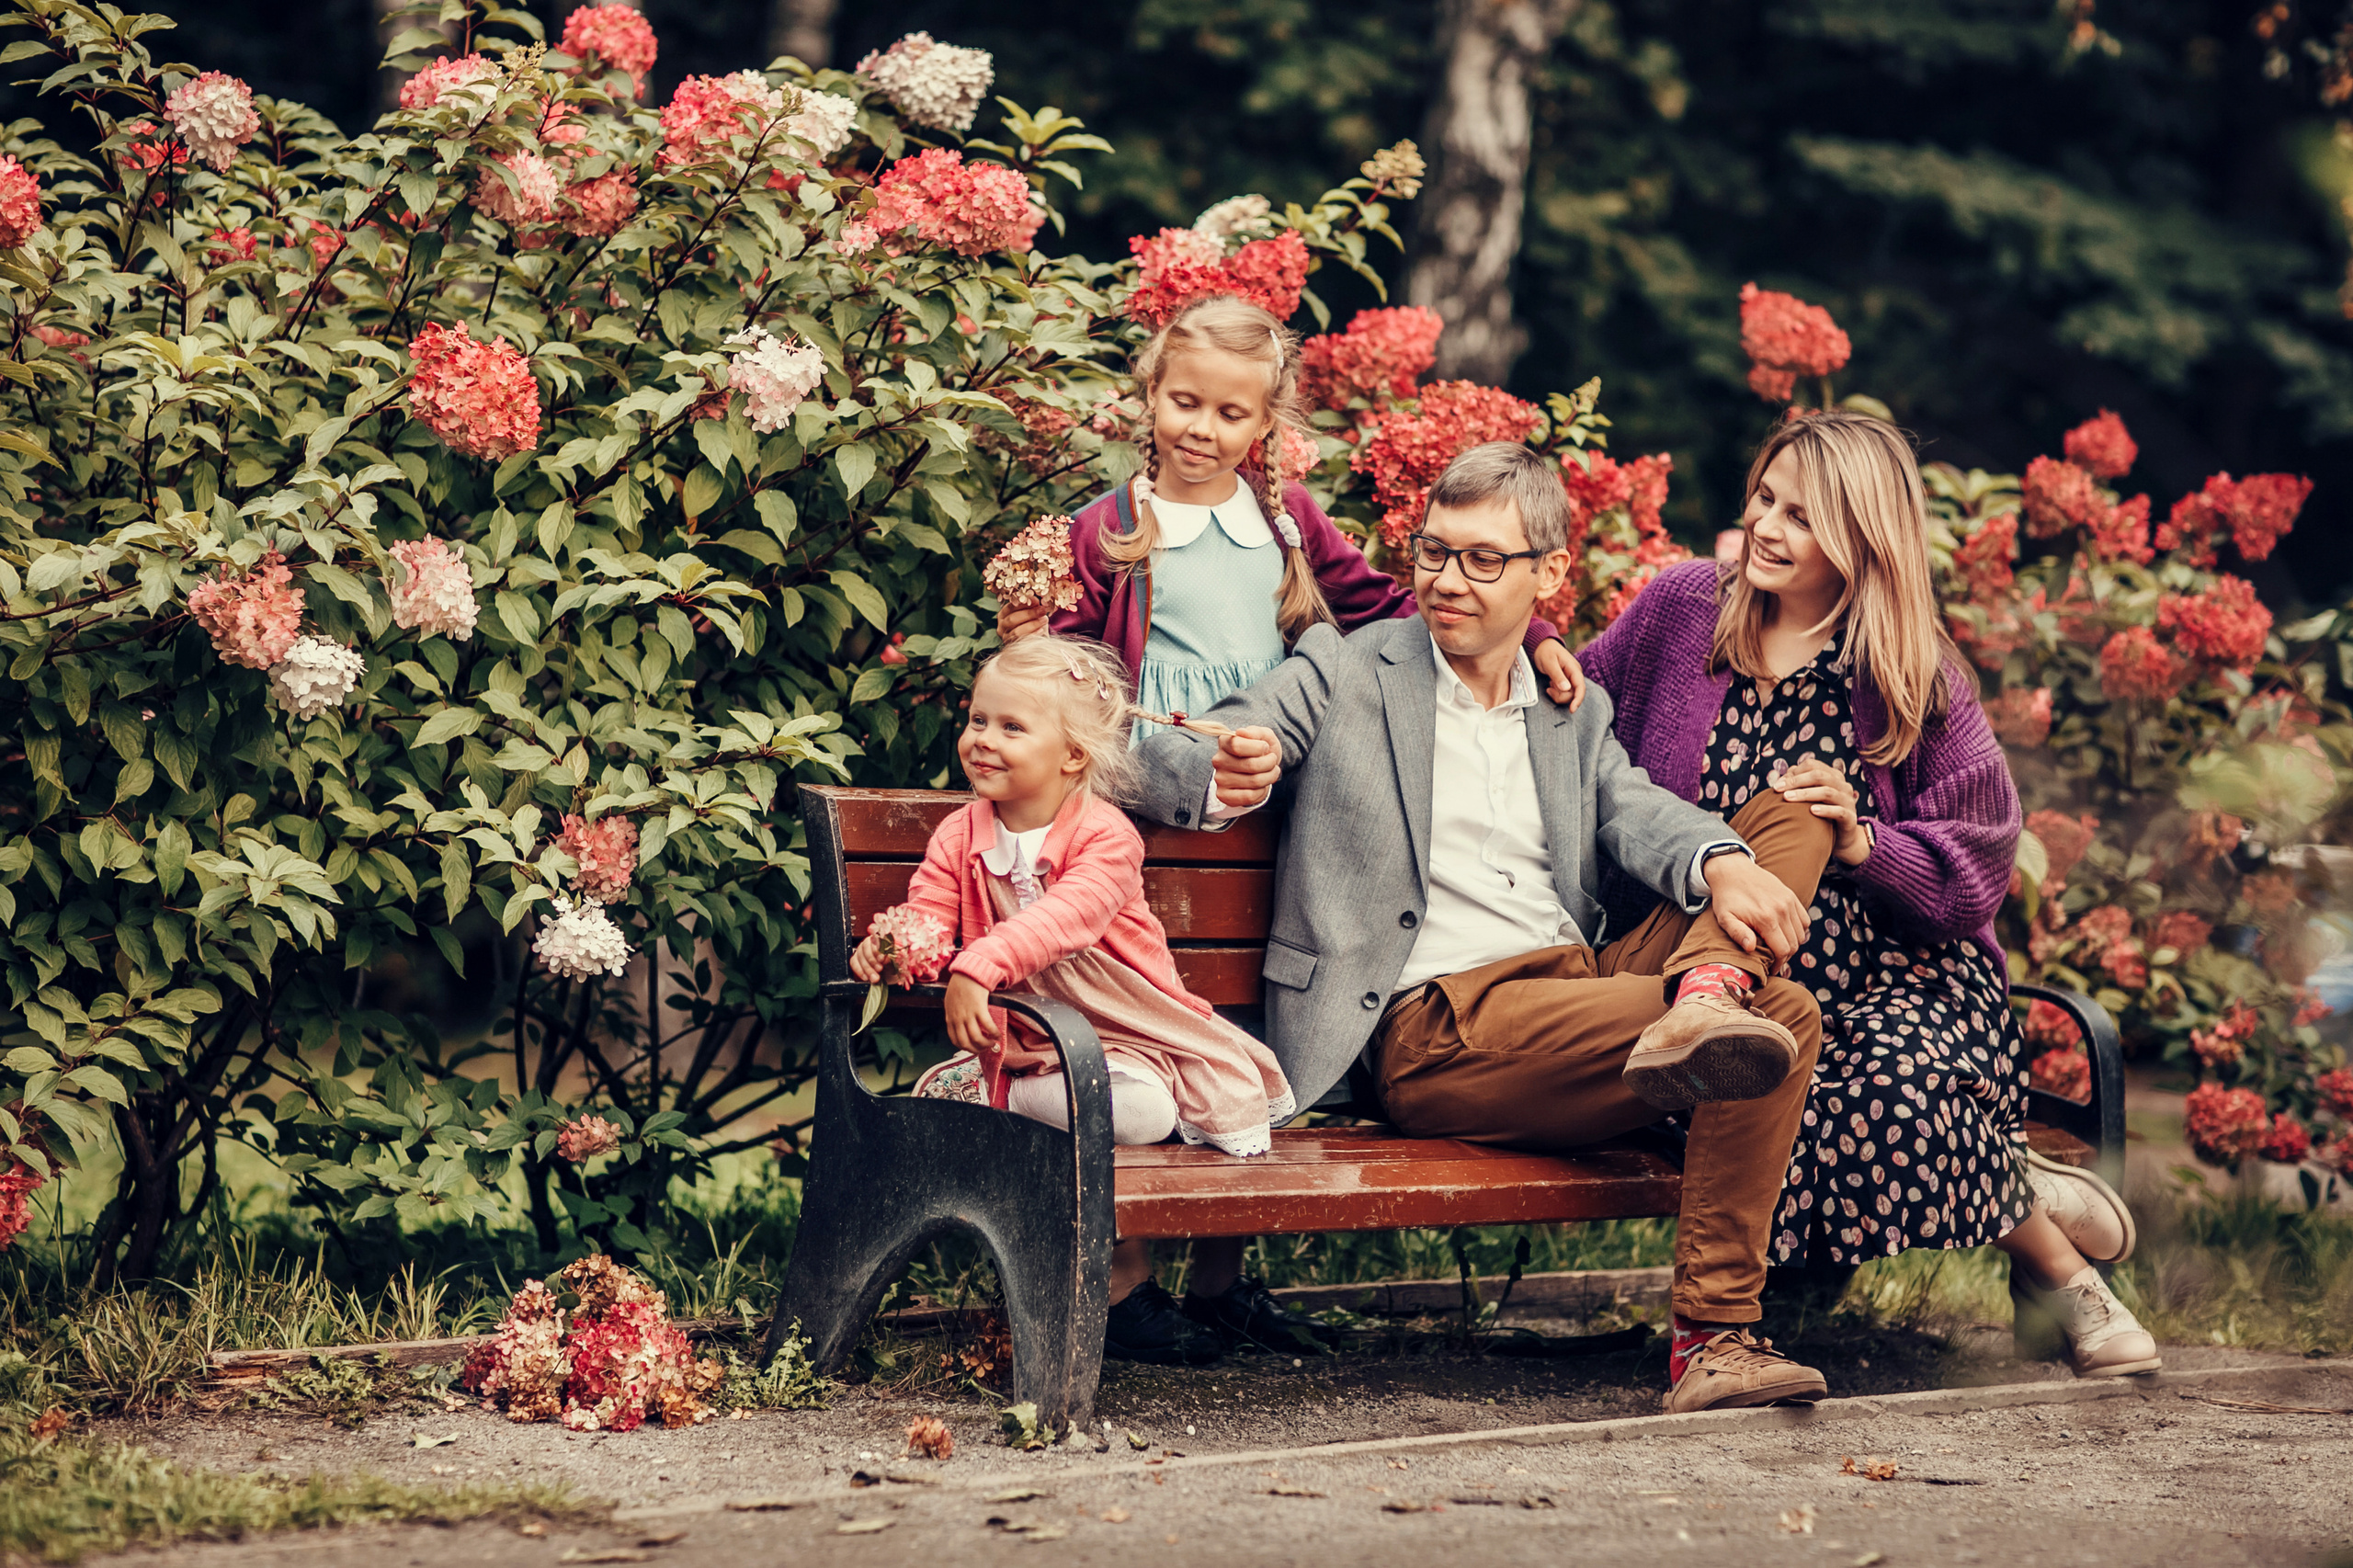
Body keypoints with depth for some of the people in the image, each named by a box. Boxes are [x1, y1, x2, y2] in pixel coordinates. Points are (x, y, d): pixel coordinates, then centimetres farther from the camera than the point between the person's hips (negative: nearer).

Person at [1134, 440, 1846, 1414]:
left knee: (1794, 819, -7)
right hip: (1433, 1031, -6)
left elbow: (1636, 811, 3)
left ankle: (1706, 993, -32)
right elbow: (1154, 764, 2)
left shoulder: (1577, 713, 22)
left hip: (1583, 982, 6)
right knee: (1779, 1018, -26)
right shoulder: (1342, 674, 8)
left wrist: (1719, 862, -23)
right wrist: (1227, 781, -24)